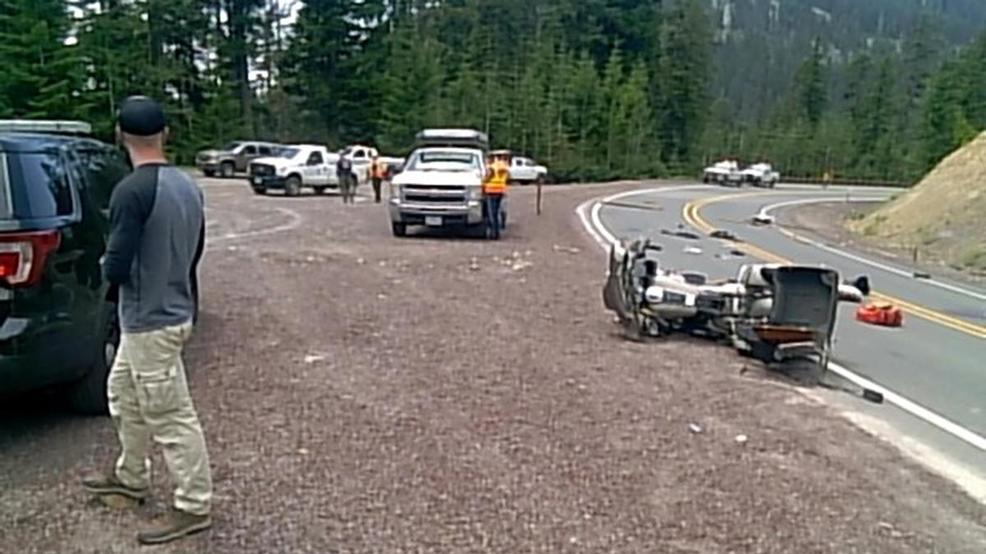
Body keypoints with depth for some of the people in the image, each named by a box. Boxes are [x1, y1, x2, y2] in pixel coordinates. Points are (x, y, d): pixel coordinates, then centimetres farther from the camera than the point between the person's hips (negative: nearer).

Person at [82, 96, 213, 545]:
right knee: (124, 393, 26)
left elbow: (116, 268, -22)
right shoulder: (188, 186, 5)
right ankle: (131, 477, 41)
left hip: (150, 322, -9)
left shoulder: (132, 190, -22)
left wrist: (106, 264, 0)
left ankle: (194, 507, 13)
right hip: (168, 312, 9)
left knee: (171, 418, 1)